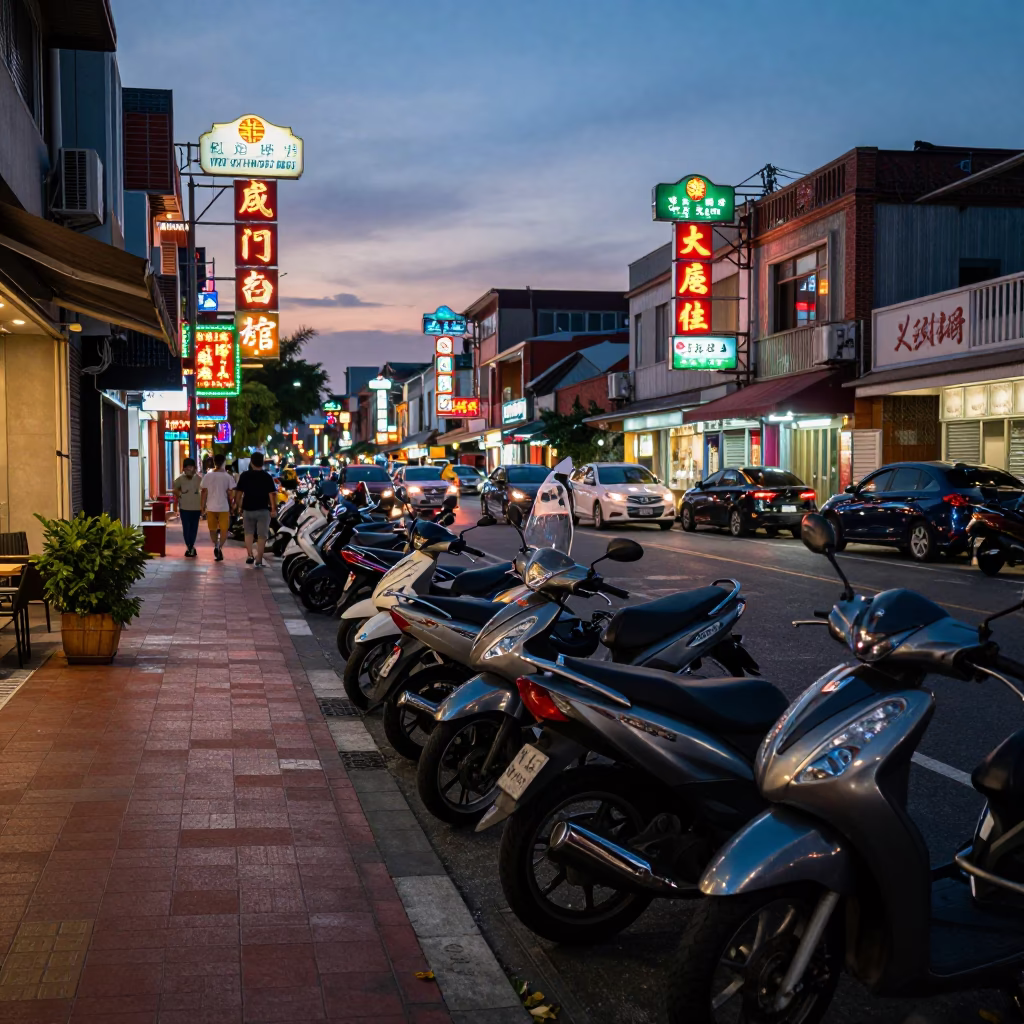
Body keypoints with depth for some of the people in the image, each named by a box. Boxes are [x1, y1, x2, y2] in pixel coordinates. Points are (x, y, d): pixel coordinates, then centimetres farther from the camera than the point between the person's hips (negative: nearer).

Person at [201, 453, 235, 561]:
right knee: (224, 530, 6)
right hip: (224, 507, -2)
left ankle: (216, 546, 5)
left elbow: (204, 492, 0)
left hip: (211, 507, 2)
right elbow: (230, 493, -4)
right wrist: (231, 506, 6)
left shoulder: (207, 476, -1)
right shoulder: (228, 476, -5)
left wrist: (203, 506, 8)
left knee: (213, 529, 17)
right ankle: (219, 546, -16)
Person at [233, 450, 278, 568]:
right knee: (262, 536, 2)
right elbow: (272, 494, -10)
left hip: (248, 509, 2)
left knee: (248, 533, 20)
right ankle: (258, 561, -2)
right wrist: (274, 509, -6)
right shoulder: (267, 477, -5)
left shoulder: (244, 476, -1)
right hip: (263, 510, -2)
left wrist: (237, 504, 11)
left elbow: (238, 492, -1)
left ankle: (250, 555, 9)